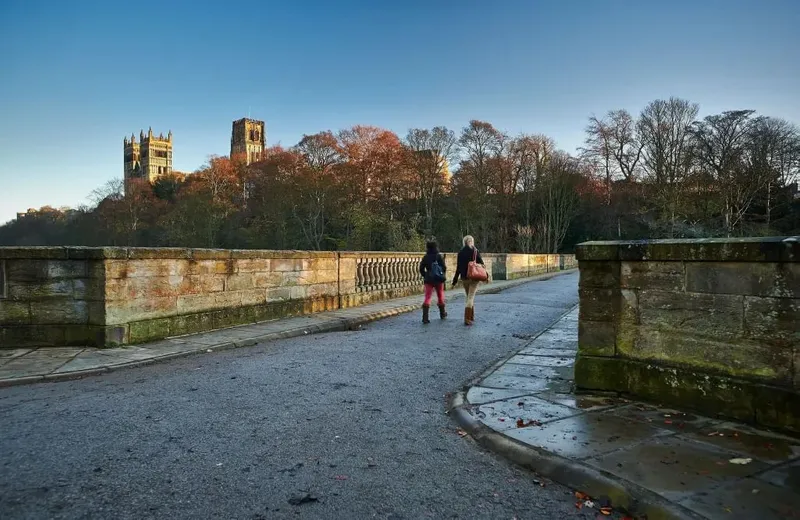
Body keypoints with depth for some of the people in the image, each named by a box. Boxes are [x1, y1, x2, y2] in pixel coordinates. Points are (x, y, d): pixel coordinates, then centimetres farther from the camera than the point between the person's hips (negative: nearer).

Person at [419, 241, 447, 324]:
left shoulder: (425, 257, -1)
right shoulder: (439, 256, -7)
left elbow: (421, 269, 1)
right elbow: (444, 268, -8)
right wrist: (443, 276, 9)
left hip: (429, 280, 1)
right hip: (439, 279, -1)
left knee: (427, 297, -3)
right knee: (440, 296, 17)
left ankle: (425, 317, -17)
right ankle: (442, 313, 33)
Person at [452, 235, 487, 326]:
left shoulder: (460, 252, 4)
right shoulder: (475, 251, -6)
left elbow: (458, 267, 4)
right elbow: (481, 264, -6)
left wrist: (455, 280, 8)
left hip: (464, 278, 4)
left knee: (469, 297, 17)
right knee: (471, 297, -5)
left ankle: (471, 317, 23)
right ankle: (467, 319, -15)